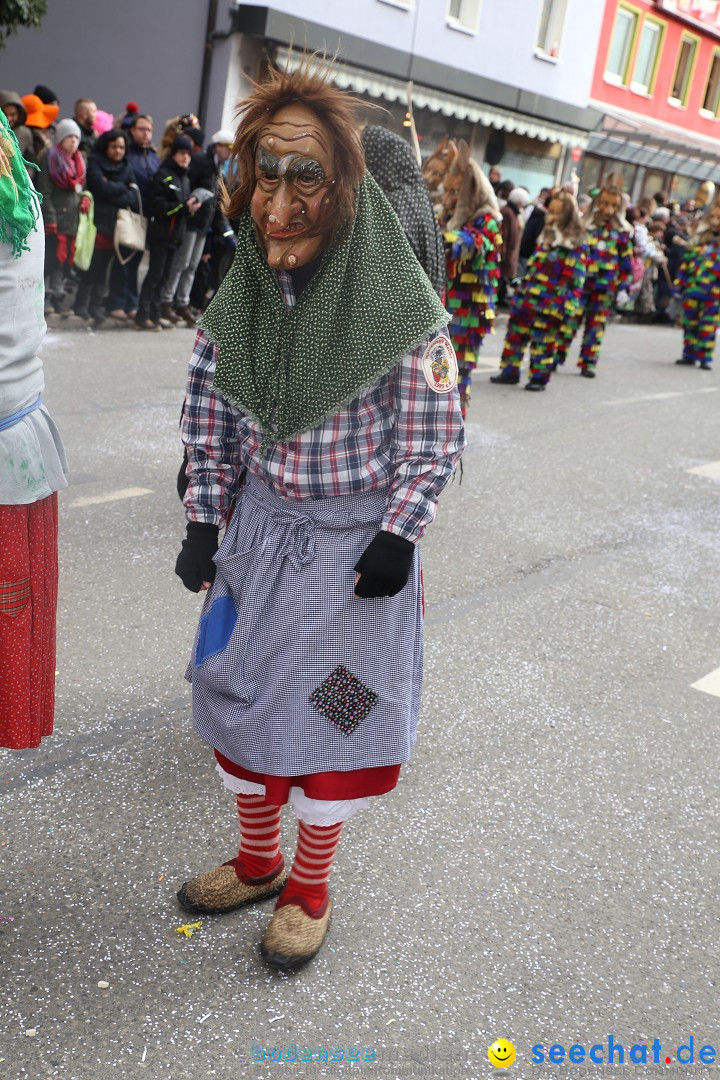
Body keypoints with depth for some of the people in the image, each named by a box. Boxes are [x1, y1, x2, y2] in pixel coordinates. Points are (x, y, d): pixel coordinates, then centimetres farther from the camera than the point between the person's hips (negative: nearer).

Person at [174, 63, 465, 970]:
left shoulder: (400, 306, -18)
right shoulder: (240, 293, -5)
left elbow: (434, 437, -10)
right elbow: (210, 417, 4)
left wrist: (397, 538, -13)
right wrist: (203, 522, 1)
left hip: (358, 543, -4)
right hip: (260, 526, 5)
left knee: (332, 709, 8)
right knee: (244, 691, 16)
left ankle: (309, 888, 32)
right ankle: (258, 860, 41)